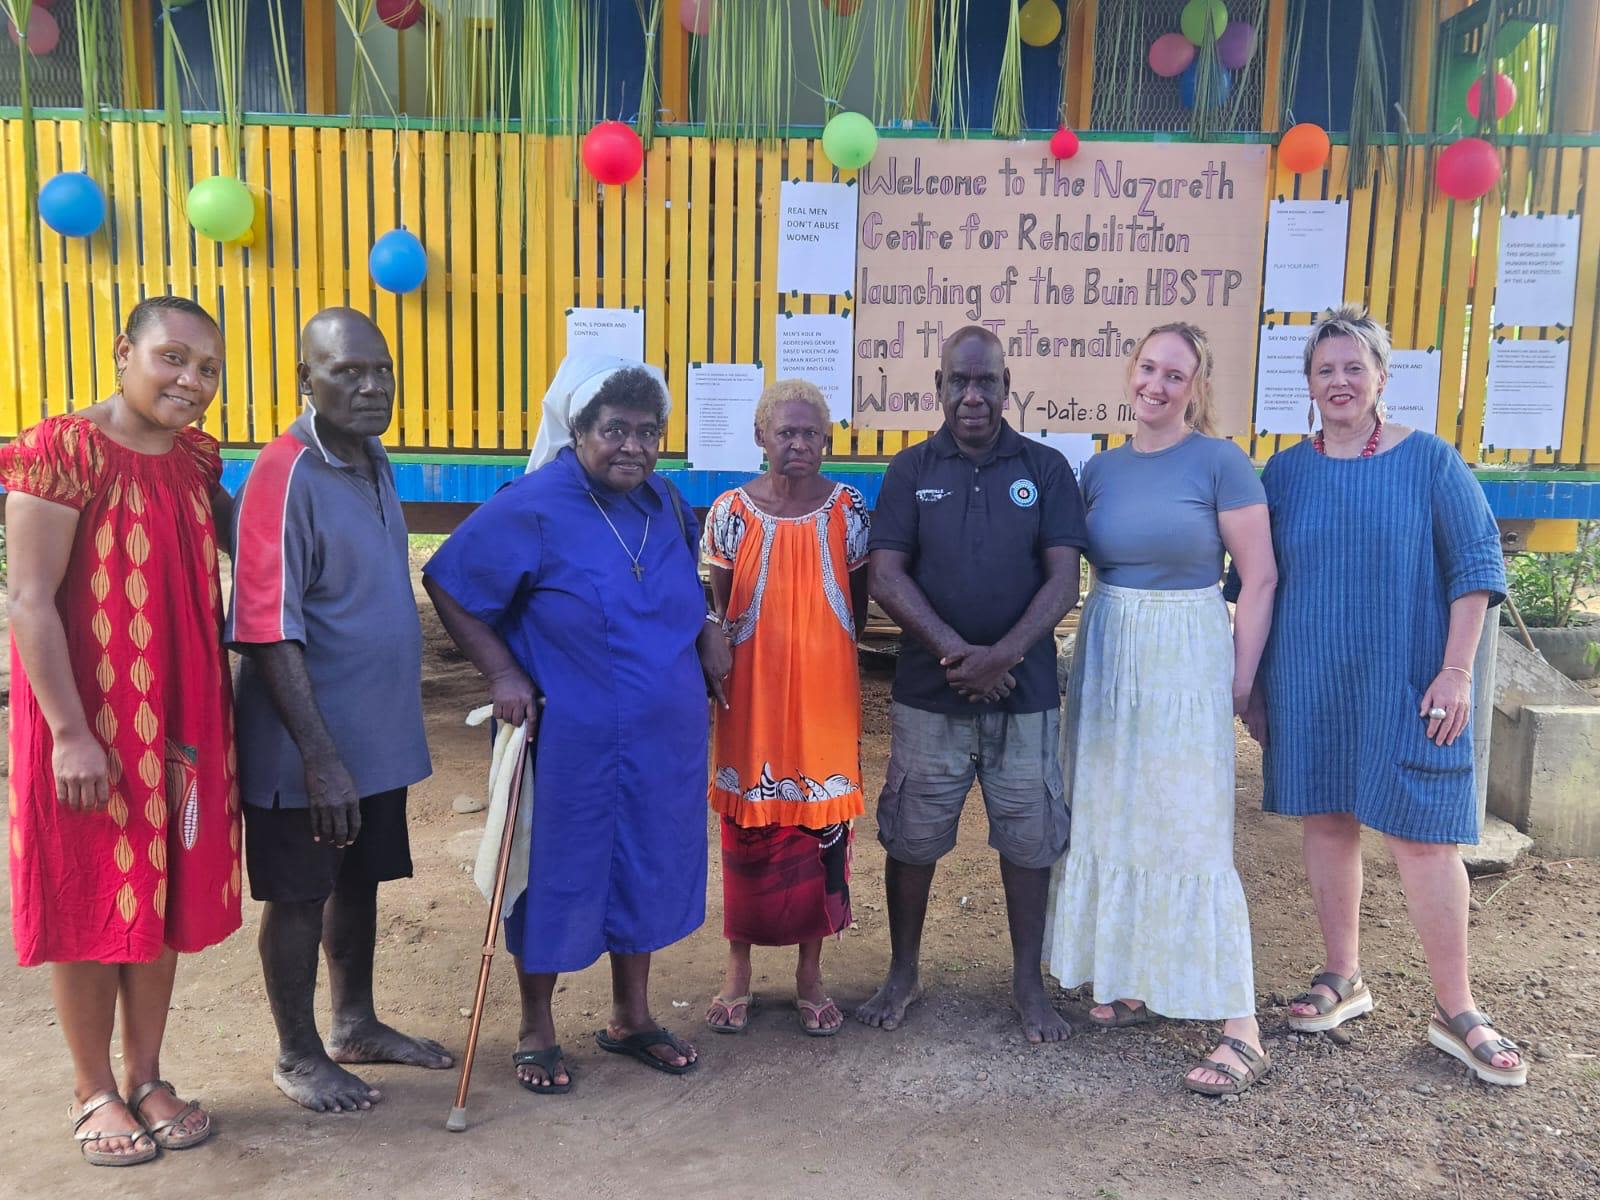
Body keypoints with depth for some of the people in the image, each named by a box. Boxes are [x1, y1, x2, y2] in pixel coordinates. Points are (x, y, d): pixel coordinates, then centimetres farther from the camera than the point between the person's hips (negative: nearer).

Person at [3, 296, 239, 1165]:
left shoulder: (197, 459, 4)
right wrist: (71, 733, -19)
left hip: (184, 718, 6)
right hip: (91, 724, -6)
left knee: (166, 898, 14)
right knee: (90, 906, 8)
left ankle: (146, 1077, 31)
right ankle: (94, 1091, 26)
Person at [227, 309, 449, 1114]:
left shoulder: (375, 463, 6)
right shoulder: (286, 476, -19)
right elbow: (269, 632, -22)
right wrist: (320, 757, -24)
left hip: (378, 731, 8)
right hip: (308, 744, -7)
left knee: (360, 881, 19)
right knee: (299, 895, 9)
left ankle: (356, 1026, 37)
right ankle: (298, 1055, 26)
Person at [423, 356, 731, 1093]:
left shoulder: (666, 505, 3)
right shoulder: (532, 510, -15)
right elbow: (448, 585, -9)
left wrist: (707, 633, 3)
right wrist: (502, 674, -16)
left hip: (664, 741, 6)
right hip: (567, 740, -6)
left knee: (648, 871, 16)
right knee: (557, 877, 7)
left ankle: (631, 1018, 36)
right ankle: (536, 1031, 29)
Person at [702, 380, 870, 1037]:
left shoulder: (848, 509, -1)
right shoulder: (731, 511, -2)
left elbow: (858, 603, 7)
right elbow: (718, 608, 3)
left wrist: (824, 653, 3)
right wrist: (717, 665, -4)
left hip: (826, 695, 1)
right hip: (751, 696, 0)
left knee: (823, 826, 8)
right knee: (747, 830, 8)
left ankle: (810, 975, 24)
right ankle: (738, 972, 25)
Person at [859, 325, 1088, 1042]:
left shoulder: (1046, 469, 3)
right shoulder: (910, 470, 3)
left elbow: (1063, 579, -4)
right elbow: (886, 576, -5)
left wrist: (1002, 655, -17)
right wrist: (955, 652, -17)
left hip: (1024, 693, 0)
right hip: (928, 692, 0)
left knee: (1029, 841, 8)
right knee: (911, 839, 9)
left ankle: (1029, 985, 25)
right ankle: (903, 975, 27)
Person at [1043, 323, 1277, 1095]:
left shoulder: (1219, 463, -8)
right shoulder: (1100, 470, 7)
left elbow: (1259, 577, -8)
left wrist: (1240, 682, -9)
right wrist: (1093, 649, 1)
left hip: (1186, 660, -6)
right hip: (1107, 655, 6)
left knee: (1191, 836, -6)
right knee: (1113, 822, 11)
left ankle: (1241, 1031, 1)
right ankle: (1136, 980, 27)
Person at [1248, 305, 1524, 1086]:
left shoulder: (1429, 462, -2)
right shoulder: (1283, 472, 5)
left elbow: (1475, 567, -3)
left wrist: (1456, 671, -10)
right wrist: (1252, 683, 7)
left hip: (1405, 684, -3)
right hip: (1307, 685, 3)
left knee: (1421, 834, -2)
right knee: (1327, 822, 10)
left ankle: (1456, 1011, 12)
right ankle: (1342, 978, 27)